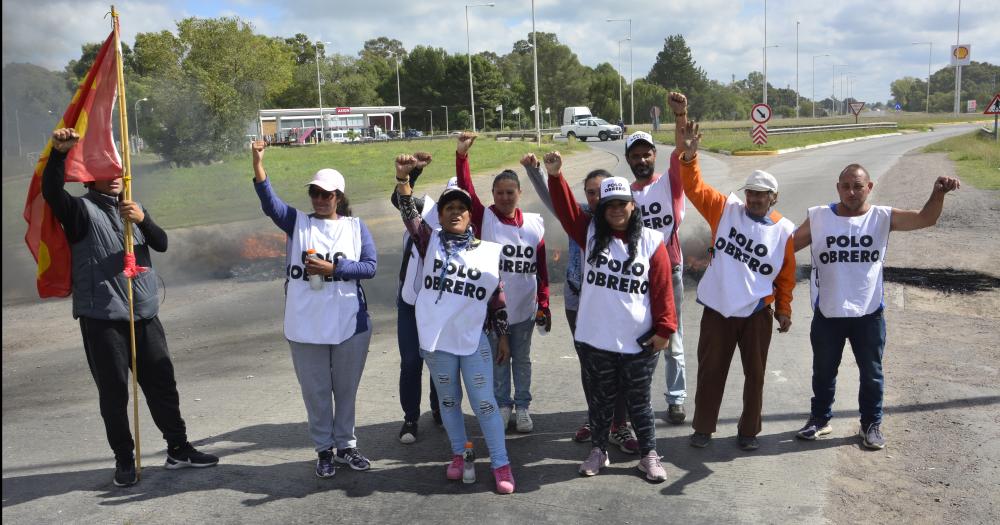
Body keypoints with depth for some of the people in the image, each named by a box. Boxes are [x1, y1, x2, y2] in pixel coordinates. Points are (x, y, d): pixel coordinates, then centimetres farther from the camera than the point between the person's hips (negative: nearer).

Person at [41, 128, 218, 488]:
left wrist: (143, 220, -17)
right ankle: (124, 460, 16)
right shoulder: (82, 209, -1)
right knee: (114, 391, 3)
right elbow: (51, 192, -21)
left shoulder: (132, 208, 16)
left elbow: (162, 243, 3)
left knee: (162, 384, 10)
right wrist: (59, 153, -36)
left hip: (145, 314, 5)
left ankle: (178, 449, 21)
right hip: (102, 318, -5)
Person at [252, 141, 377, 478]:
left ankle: (346, 445, 29)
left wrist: (333, 268, -17)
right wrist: (258, 164, -27)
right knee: (316, 392, 10)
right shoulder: (298, 223, 4)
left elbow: (370, 266, -6)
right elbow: (270, 203, -13)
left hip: (350, 325, 0)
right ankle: (324, 450, 24)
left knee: (346, 389, 13)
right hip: (306, 327, 0)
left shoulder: (356, 227, 3)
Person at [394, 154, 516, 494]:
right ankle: (459, 454, 33)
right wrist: (403, 177, -29)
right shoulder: (431, 241, 1)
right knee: (448, 401, 16)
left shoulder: (488, 252, 2)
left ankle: (501, 464, 10)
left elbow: (497, 297, 6)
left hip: (474, 340, -1)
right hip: (437, 340, 1)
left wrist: (503, 337, 7)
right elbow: (408, 212, -13)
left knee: (484, 403, 0)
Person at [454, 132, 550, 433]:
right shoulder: (484, 218, -5)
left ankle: (522, 407, 28)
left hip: (524, 307, 2)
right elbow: (467, 191, -20)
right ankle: (502, 405, 27)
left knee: (522, 359, 15)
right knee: (497, 359, 12)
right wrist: (462, 156, -31)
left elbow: (542, 269, 3)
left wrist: (544, 305, 3)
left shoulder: (534, 224, 0)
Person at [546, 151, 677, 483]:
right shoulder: (591, 233, 2)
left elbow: (662, 289, -4)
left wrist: (664, 329, -6)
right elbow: (566, 209, -10)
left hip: (639, 343, -1)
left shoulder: (651, 242, -4)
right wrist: (555, 176, -24)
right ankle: (598, 449, 33)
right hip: (595, 340, 2)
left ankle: (649, 455, 27)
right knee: (600, 399, 16)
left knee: (639, 401, 12)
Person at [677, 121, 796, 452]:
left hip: (757, 313, 1)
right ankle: (703, 427, 25)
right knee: (711, 370, 9)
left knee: (754, 374, 11)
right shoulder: (726, 209, -3)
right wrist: (689, 156, -25)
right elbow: (695, 189, -11)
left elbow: (786, 276, 6)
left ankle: (749, 430, 27)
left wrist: (784, 309, 7)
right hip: (717, 309, -1)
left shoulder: (783, 230, -1)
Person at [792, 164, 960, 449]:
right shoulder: (818, 217, -4)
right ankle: (819, 418, 35)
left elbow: (926, 218, -15)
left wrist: (938, 193, -34)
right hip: (827, 313, 0)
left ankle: (871, 424, 33)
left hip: (868, 313, 0)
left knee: (871, 373, 14)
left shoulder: (883, 217, -5)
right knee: (823, 371, 16)